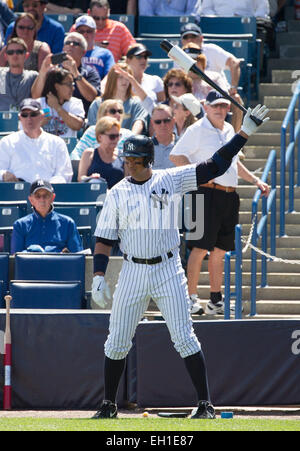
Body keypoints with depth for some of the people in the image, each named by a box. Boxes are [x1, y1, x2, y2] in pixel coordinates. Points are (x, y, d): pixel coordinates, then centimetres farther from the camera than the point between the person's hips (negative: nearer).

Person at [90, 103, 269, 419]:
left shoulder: (171, 180, 1)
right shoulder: (117, 193, 3)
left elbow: (215, 166, -2)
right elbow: (104, 239, 5)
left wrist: (245, 133, -8)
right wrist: (98, 277, -5)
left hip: (168, 271, -2)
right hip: (132, 272, 2)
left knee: (184, 338, -8)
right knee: (117, 342, 3)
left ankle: (205, 404, -4)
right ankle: (108, 404, 17)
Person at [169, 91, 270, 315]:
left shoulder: (229, 130, 19)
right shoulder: (197, 130, -4)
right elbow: (175, 156, -9)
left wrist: (256, 180, 27)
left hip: (229, 195, 7)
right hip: (207, 193, -7)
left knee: (220, 250, 10)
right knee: (200, 247, -10)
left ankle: (216, 300, 15)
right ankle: (192, 298, -8)